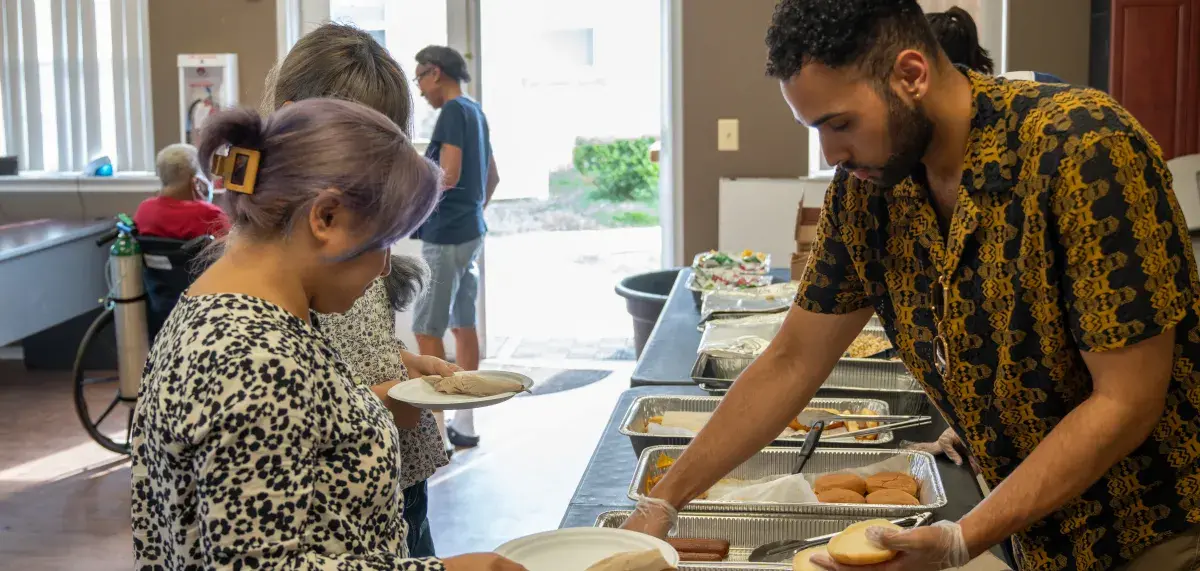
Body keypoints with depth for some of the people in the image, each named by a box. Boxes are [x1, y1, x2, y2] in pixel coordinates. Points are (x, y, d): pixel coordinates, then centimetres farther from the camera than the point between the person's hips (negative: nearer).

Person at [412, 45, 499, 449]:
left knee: (427, 329, -6)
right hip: (471, 232, 10)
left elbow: (449, 175, -22)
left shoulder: (453, 111, -13)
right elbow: (492, 178, 22)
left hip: (445, 236, -10)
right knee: (463, 324, 12)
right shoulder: (475, 112, 15)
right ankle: (464, 423, 17)